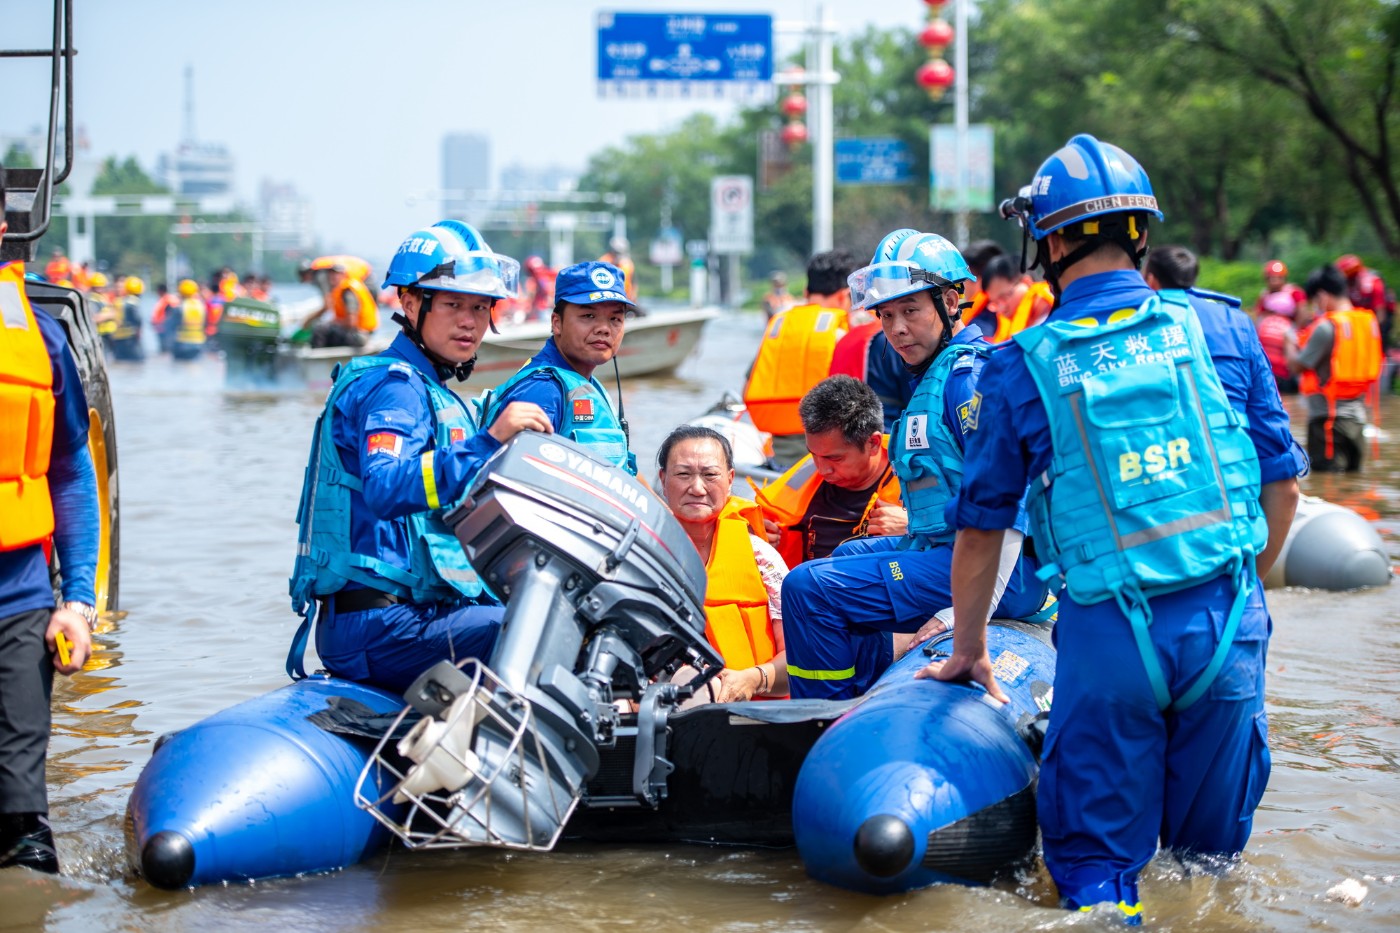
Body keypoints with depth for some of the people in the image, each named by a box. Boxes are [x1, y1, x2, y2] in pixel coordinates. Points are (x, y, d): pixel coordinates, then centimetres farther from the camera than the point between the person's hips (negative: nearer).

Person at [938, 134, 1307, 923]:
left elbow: (981, 527, 6)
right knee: (1209, 848, 18)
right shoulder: (1222, 328, 3)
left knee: (1097, 866, 7)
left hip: (1107, 635, -2)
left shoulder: (1019, 368, -1)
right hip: (1228, 624, 2)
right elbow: (1282, 483, 8)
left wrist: (969, 651, 20)